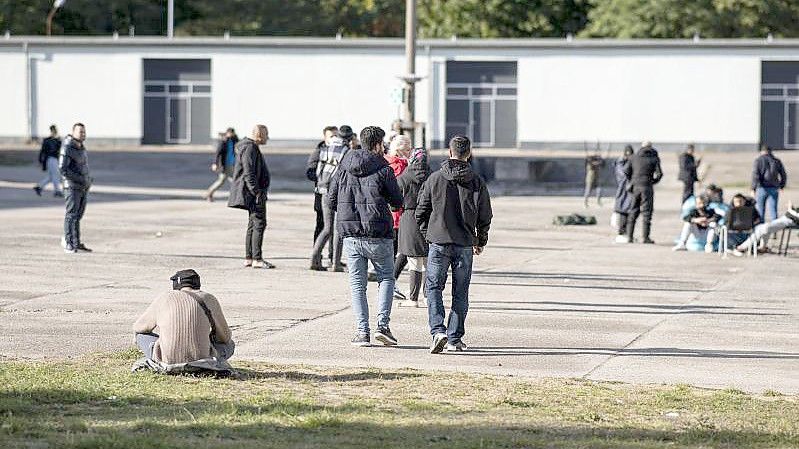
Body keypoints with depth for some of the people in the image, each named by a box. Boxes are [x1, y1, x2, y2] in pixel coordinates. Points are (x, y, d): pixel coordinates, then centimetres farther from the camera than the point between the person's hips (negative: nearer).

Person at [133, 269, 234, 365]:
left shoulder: (163, 299, 8)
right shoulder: (209, 299, 7)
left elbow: (138, 328, 23)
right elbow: (225, 337, 17)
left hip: (167, 360, -1)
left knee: (141, 335, 26)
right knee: (229, 344, 30)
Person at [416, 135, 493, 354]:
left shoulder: (435, 179, -3)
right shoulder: (477, 182, 0)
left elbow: (421, 212, 2)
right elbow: (485, 216, 5)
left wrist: (427, 234, 16)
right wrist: (480, 242, 18)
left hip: (438, 243, -1)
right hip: (465, 245, 1)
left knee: (434, 288, 5)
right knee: (460, 293, 10)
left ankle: (438, 331, -13)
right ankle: (455, 338, 11)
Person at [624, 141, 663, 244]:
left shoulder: (634, 157, 9)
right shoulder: (654, 158, 1)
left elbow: (627, 172, 7)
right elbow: (659, 174, -6)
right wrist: (653, 181, 11)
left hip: (635, 186, 3)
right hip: (647, 187, -3)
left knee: (633, 212, 10)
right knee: (647, 212, 0)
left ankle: (629, 237, 9)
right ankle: (646, 237, -3)